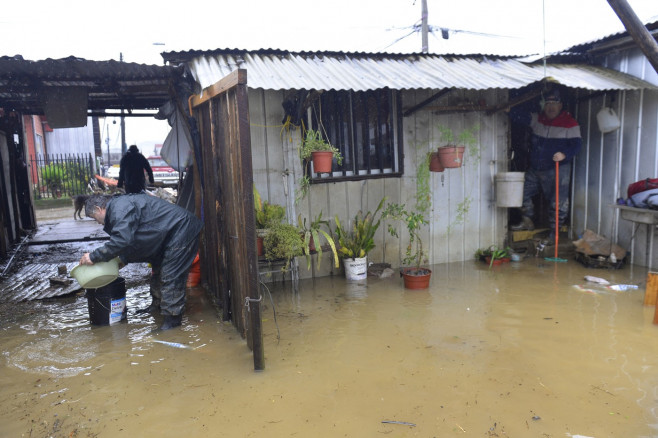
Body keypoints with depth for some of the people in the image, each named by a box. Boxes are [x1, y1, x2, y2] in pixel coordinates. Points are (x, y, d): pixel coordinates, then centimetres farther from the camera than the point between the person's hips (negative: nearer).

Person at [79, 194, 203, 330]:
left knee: (170, 277, -10)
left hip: (181, 230, -12)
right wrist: (123, 259, 16)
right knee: (158, 270, 23)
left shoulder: (120, 207, -17)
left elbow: (122, 240, -29)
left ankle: (173, 317, -2)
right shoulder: (123, 203, 17)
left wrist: (94, 256, -20)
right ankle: (157, 305, 40)